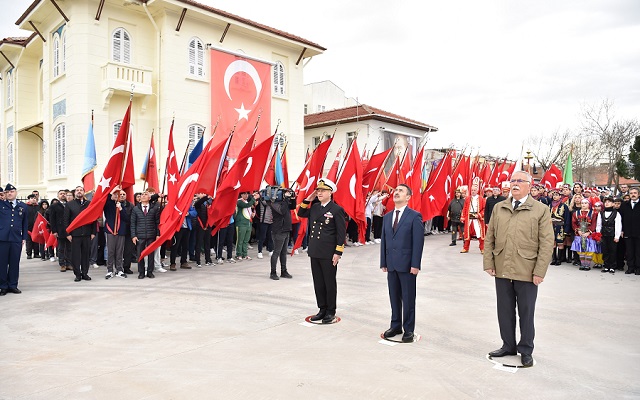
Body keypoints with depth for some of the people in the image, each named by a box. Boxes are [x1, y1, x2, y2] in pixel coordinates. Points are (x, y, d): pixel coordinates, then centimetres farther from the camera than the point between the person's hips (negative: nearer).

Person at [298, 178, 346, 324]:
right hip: (314, 252, 6)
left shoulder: (337, 210, -9)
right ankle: (322, 309, 25)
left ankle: (330, 312, 18)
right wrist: (308, 200, 8)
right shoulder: (314, 207, 10)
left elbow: (341, 233, -10)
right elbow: (301, 214, 23)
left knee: (330, 283, 6)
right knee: (318, 283, 13)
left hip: (329, 254, -6)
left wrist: (338, 252, -14)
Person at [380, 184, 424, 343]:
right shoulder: (387, 217, 12)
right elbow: (384, 241, 12)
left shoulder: (414, 216, -6)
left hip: (407, 265, -5)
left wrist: (415, 264, -15)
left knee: (408, 298, 4)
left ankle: (408, 330, 15)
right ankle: (395, 326, 26)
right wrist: (383, 262, 8)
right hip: (391, 264, 5)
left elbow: (418, 241, -11)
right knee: (394, 297, 13)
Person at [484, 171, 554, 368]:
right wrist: (488, 263, 2)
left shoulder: (541, 210, -3)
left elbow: (547, 243, -6)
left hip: (527, 272, -3)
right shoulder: (499, 208, 8)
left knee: (526, 313, 9)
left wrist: (539, 271, -11)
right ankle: (508, 345, 29)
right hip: (502, 270, 4)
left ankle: (526, 350, 24)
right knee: (505, 311, 13)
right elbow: (489, 237, 9)